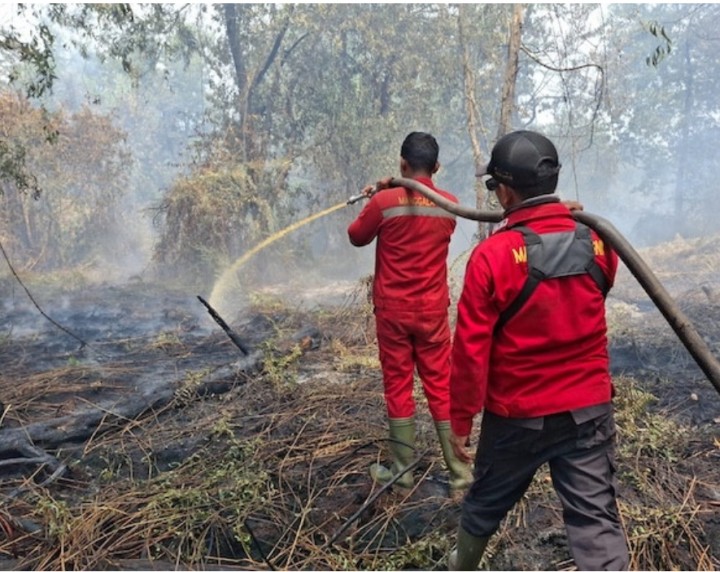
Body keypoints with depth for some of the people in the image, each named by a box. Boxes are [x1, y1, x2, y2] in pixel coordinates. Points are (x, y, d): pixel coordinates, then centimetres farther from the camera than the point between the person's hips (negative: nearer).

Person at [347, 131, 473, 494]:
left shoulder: (384, 202, -11)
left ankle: (402, 471, 17)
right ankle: (459, 471, 11)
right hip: (433, 311, 2)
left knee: (397, 387, 8)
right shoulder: (450, 205, -1)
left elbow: (357, 237, 5)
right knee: (442, 387, 7)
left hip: (392, 310, -2)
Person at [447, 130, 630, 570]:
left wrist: (462, 420, -5)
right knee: (597, 519, 9)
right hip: (589, 410, 2)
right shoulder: (597, 243, -5)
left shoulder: (492, 256, -18)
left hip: (517, 416, -2)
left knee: (486, 502, 22)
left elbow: (471, 351, -16)